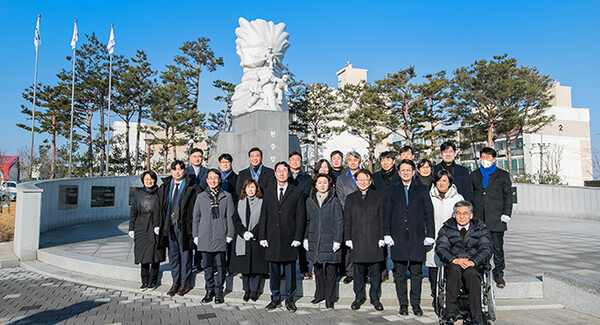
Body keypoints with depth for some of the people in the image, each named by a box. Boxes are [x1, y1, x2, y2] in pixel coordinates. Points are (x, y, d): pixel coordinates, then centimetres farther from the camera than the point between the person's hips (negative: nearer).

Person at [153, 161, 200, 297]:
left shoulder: (192, 187, -3)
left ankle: (184, 283, 15)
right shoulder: (164, 187, 12)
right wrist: (157, 224, 7)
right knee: (173, 254, 11)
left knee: (185, 254, 3)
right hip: (169, 225, 4)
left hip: (184, 226, -4)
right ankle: (175, 283, 22)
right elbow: (158, 206, 14)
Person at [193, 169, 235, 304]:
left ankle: (219, 291, 12)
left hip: (220, 237, -2)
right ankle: (209, 290, 19)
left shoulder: (226, 196, 6)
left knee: (220, 265, 0)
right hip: (204, 236, 2)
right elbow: (196, 217, 15)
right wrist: (195, 235, 9)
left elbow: (230, 217, 4)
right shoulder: (201, 197, 12)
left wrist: (229, 235, -1)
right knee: (207, 265, 7)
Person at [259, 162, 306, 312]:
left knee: (290, 270, 5)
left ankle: (289, 299, 19)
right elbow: (263, 215, 10)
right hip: (272, 239, 2)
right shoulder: (268, 192, 11)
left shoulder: (296, 192, 3)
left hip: (289, 240, -2)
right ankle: (275, 298, 24)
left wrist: (297, 238, -7)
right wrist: (262, 237, 3)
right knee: (273, 271, 10)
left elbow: (300, 217, 0)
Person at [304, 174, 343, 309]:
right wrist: (305, 238, 7)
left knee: (331, 270, 2)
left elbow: (339, 222, -2)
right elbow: (307, 221, 13)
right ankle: (319, 294, 29)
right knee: (317, 269, 13)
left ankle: (329, 298, 15)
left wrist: (337, 240, -7)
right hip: (314, 241, 3)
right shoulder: (310, 201, 8)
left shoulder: (335, 201, -2)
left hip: (330, 241, -3)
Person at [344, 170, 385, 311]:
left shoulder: (378, 197, 7)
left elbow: (382, 219, 4)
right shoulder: (350, 198, 10)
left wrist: (382, 237, -3)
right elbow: (347, 221, 9)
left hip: (374, 241, -1)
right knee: (358, 271, 8)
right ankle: (359, 297, 22)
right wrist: (348, 238, 1)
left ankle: (375, 298, 20)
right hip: (357, 241, 1)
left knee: (375, 271, 5)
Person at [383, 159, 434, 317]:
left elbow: (429, 213, 6)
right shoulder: (392, 190, 10)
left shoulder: (422, 189, 8)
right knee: (399, 273, 5)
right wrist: (387, 234, -1)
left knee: (416, 272, 4)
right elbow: (386, 214, 8)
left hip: (417, 237, 0)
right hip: (398, 237, 1)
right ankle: (403, 304, 16)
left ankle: (416, 304, 16)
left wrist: (429, 234, 0)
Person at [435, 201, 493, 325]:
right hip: (453, 264, 0)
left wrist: (472, 262, -21)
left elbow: (486, 249, -3)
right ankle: (451, 311, -30)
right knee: (455, 269, -35)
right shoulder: (446, 229, 11)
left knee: (471, 272, -35)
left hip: (474, 265, 0)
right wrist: (454, 260, -21)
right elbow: (440, 247, -2)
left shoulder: (481, 229, 10)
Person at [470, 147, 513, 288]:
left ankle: (498, 274, 15)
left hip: (496, 218, -2)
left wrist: (506, 213, -5)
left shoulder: (503, 175, 9)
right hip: (478, 218, 2)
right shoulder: (474, 175, 15)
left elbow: (508, 195, 6)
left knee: (498, 248, 1)